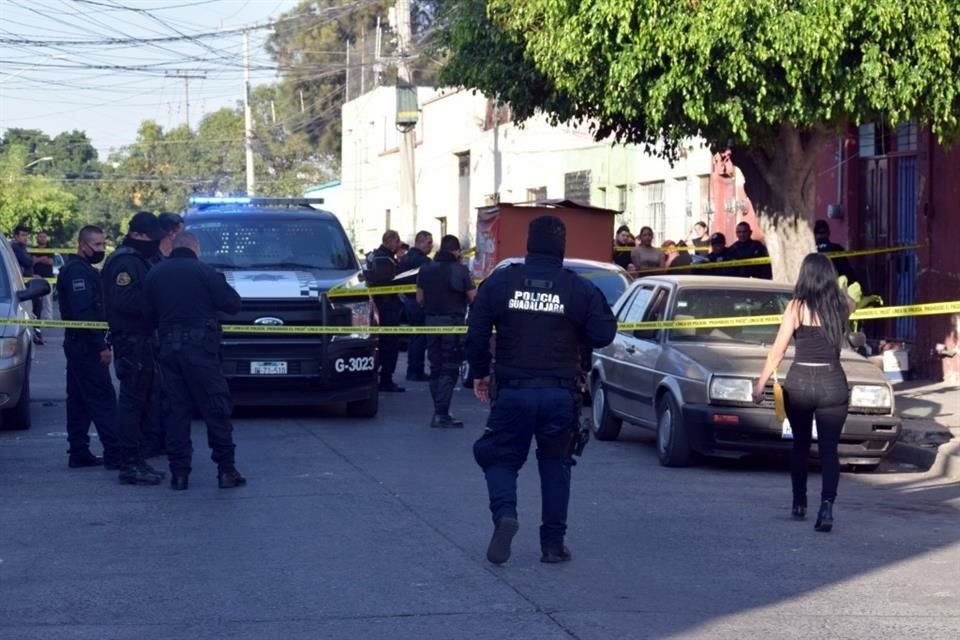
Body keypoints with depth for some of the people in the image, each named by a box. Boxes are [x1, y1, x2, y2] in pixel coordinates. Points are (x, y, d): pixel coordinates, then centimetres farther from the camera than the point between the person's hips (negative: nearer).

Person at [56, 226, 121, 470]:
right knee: (103, 399, -11)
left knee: (79, 401, 11)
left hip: (77, 346, 11)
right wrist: (100, 346, -23)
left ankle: (79, 453, 15)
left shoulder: (80, 269, 18)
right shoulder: (79, 271, -16)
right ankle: (114, 454, -12)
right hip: (87, 346, -11)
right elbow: (83, 313, -24)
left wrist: (101, 343, 16)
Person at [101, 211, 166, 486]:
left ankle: (138, 461, 20)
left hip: (144, 340, 10)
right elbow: (124, 301, -24)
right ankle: (131, 465, -5)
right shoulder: (126, 262, -14)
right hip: (132, 341, -10)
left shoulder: (143, 260, 18)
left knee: (144, 401, 13)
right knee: (132, 403, -7)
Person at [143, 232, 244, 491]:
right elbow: (232, 304, -7)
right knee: (216, 410, 2)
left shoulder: (154, 275, 7)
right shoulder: (204, 272, -7)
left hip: (168, 349, 4)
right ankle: (226, 470, 1)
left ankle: (179, 472, 4)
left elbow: (149, 315, 10)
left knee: (176, 411, 8)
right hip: (200, 348, -4)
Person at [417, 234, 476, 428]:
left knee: (435, 368, 15)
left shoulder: (426, 270, 5)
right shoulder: (460, 270, -10)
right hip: (452, 321, -5)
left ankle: (438, 411, 20)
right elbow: (474, 298, -10)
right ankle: (441, 414, -10)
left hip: (431, 321, 5)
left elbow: (419, 298, 9)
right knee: (449, 369, -3)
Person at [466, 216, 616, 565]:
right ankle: (553, 543, 11)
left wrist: (480, 373, 12)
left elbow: (476, 334, -2)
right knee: (555, 464, 14)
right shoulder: (580, 289, -3)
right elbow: (604, 334, -4)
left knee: (500, 457, 12)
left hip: (512, 390, 0)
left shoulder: (500, 282, -2)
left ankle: (504, 514, -15)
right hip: (560, 393, 1)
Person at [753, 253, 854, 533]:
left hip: (799, 383, -1)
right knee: (829, 449, 0)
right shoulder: (842, 306, 1)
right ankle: (827, 506, -18)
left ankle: (799, 504, 23)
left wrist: (760, 384, 0)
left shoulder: (797, 307, -5)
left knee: (800, 444, 18)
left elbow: (778, 350, -6)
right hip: (833, 383, 1)